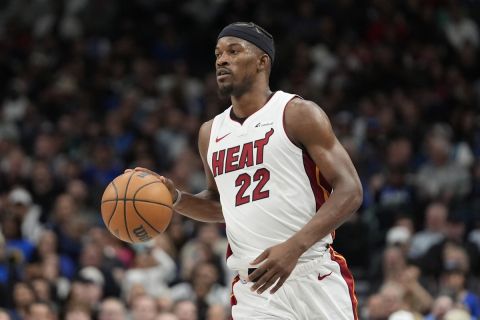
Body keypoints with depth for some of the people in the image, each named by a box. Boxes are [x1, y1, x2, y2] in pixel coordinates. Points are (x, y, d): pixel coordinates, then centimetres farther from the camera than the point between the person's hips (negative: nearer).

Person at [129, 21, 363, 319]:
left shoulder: (298, 114, -3)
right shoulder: (211, 133, 15)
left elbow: (350, 190, -9)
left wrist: (294, 246, -22)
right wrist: (176, 199, 8)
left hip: (315, 280, -4)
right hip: (253, 290, 4)